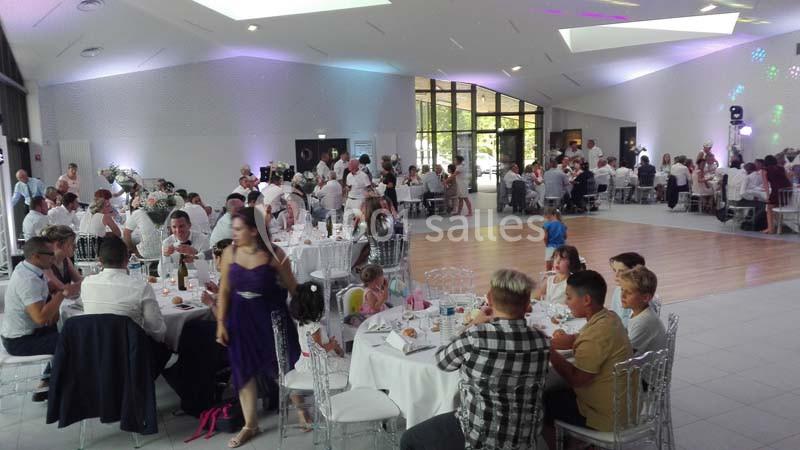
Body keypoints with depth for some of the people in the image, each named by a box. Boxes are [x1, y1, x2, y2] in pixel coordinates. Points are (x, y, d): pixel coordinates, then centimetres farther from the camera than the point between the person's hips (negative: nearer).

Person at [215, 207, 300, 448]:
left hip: (271, 316, -3)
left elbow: (292, 287, -8)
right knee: (243, 370, 9)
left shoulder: (274, 254, -16)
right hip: (241, 318, 3)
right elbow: (225, 290, 1)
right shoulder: (229, 253, -7)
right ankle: (250, 425, 25)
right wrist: (221, 323, 0)